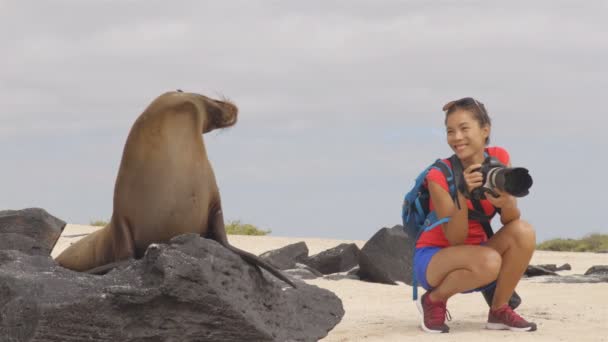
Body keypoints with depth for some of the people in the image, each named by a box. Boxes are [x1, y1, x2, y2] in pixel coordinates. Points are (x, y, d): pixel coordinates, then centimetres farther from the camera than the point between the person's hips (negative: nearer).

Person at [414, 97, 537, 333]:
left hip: (472, 256, 5)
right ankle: (434, 300, -6)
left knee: (524, 232, -22)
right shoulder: (440, 176, -21)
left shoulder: (499, 159, -8)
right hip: (434, 258, -5)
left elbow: (511, 220, -12)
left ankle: (499, 311, -5)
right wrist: (463, 195, -37)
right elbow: (455, 239, -22)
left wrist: (505, 201, -35)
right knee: (488, 261, -35)